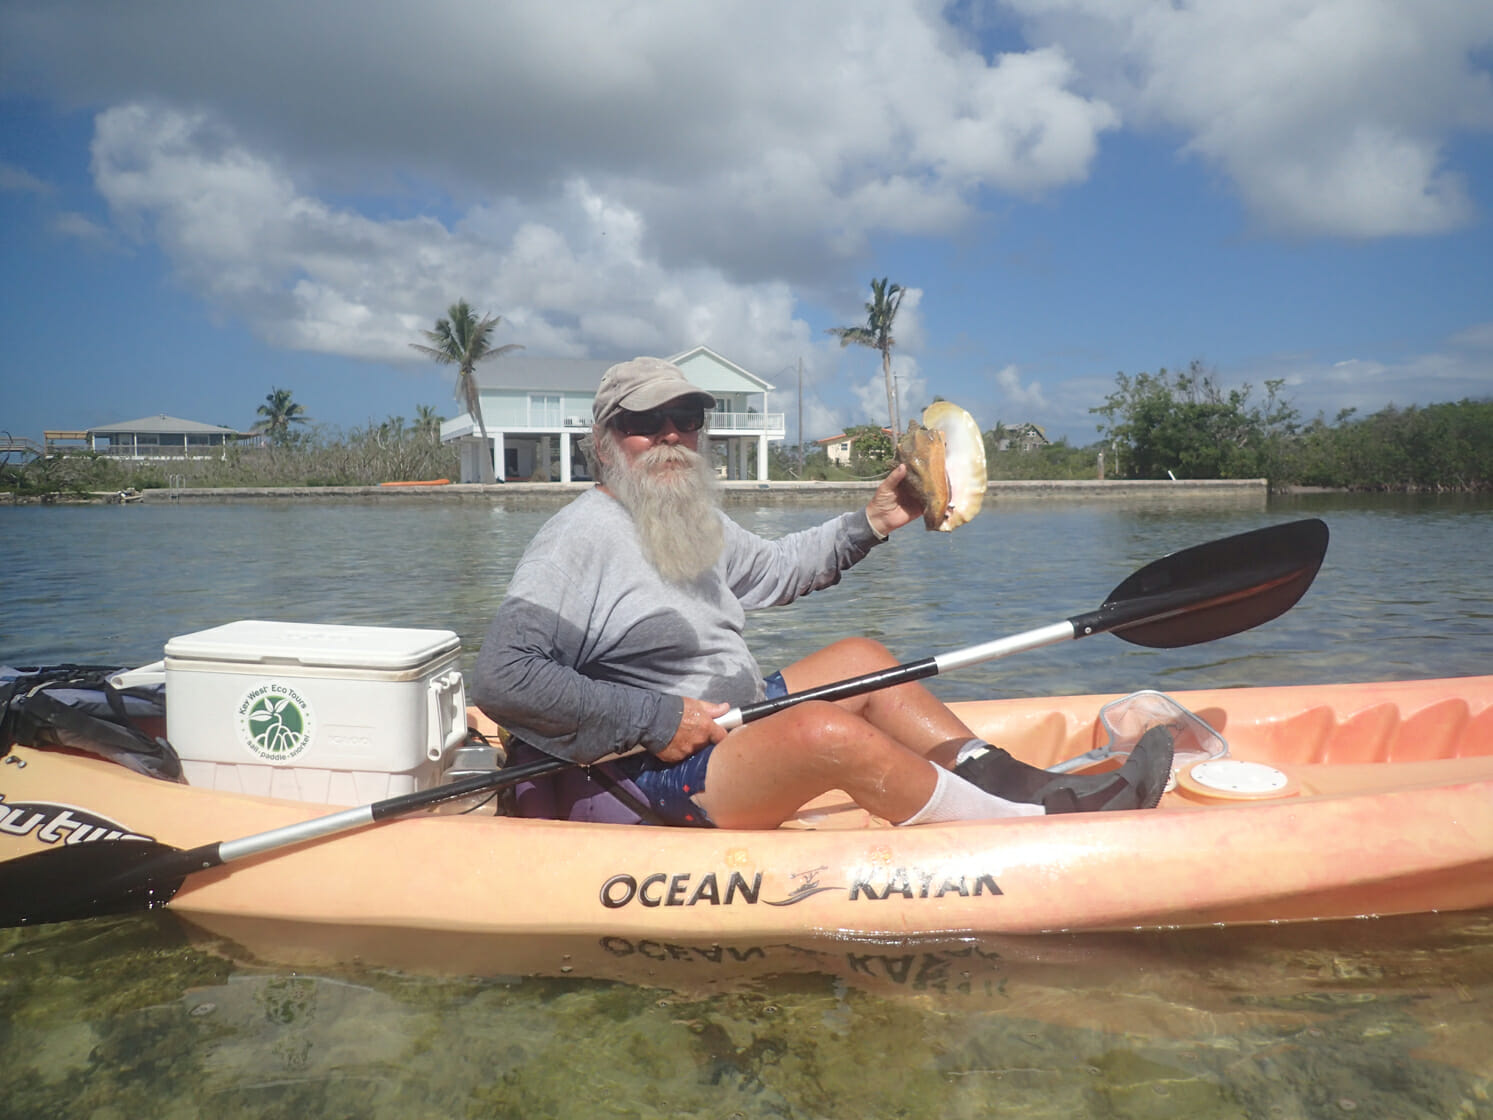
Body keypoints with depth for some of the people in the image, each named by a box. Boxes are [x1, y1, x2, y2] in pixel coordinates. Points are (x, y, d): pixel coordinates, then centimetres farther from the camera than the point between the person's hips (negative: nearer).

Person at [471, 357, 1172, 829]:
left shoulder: (691, 521, 12)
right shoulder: (583, 536, -16)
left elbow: (776, 568, 28)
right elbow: (500, 679, -24)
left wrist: (871, 522, 15)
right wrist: (653, 719, -24)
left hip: (721, 721, 10)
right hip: (643, 787, -10)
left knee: (861, 657, 11)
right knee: (830, 733, -28)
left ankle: (1014, 782, 5)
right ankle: (1048, 826, -14)